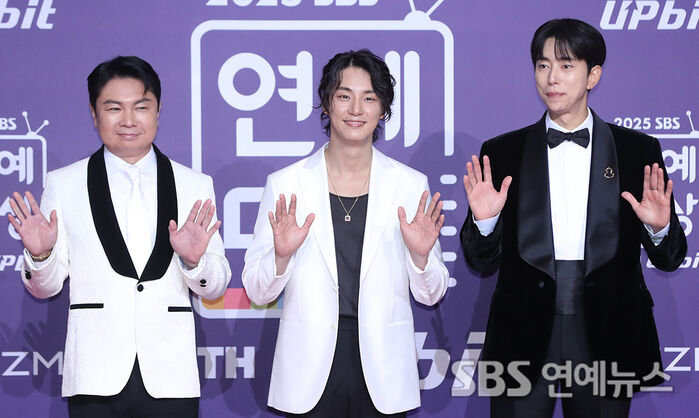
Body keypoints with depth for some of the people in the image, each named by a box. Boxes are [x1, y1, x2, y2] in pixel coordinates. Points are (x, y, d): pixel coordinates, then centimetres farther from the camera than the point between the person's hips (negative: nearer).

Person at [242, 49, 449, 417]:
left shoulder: (410, 185, 3)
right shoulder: (285, 185, 0)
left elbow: (430, 294, 6)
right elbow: (257, 292, 2)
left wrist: (420, 254, -13)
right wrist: (281, 255, -17)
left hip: (383, 374, 1)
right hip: (309, 375, -1)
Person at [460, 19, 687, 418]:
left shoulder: (639, 152, 4)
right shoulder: (502, 153, 4)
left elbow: (670, 260, 6)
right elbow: (483, 263, 5)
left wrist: (659, 228, -16)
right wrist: (483, 221, -15)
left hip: (606, 339, 0)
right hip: (524, 337, 0)